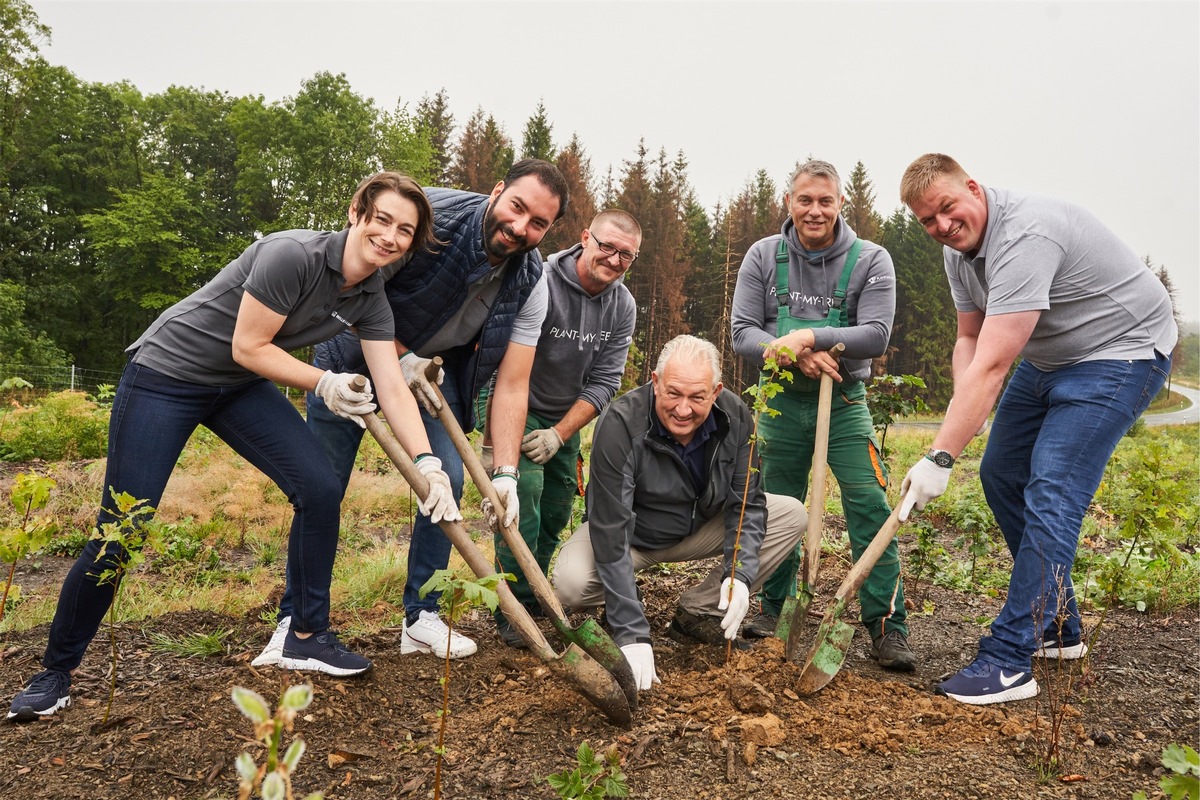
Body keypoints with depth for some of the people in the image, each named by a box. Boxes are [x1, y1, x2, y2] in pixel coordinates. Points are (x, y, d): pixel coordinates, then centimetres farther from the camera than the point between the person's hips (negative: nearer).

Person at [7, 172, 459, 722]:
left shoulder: (371, 300, -6)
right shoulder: (293, 255, -27)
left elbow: (392, 389, -10)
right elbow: (248, 347, -22)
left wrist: (428, 464, -19)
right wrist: (323, 383, -14)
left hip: (240, 387, 6)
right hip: (166, 373, -6)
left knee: (320, 490, -10)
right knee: (119, 532, -5)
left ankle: (307, 638, 7)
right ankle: (56, 671, 18)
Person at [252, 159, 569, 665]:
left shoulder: (530, 286, -18)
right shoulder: (429, 215, -29)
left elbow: (512, 386, -19)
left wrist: (505, 473, -28)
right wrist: (399, 357, -22)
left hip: (435, 366, 3)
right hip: (356, 352, -3)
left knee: (448, 480, -10)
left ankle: (421, 617, 6)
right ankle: (295, 620, 13)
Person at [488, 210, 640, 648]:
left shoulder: (623, 307, -5)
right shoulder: (541, 283, -25)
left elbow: (603, 382, -6)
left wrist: (559, 434, -16)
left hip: (567, 418, 6)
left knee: (557, 512, 9)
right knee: (523, 503, -17)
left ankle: (535, 594, 28)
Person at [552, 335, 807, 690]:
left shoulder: (735, 417, -19)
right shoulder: (620, 424, -32)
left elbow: (747, 504, -10)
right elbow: (611, 532, -34)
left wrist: (740, 574, -27)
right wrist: (632, 635, -38)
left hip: (700, 527, 5)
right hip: (634, 534, -4)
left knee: (792, 515, -11)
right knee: (572, 583, -33)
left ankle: (697, 613, -5)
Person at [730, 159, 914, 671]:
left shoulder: (870, 260, -5)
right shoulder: (763, 256, 0)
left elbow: (876, 336, -14)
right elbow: (742, 332, -5)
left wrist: (810, 336, -26)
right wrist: (795, 355, -21)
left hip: (844, 401, -2)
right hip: (782, 401, 2)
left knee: (870, 510, -11)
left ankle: (887, 627, -2)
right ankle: (776, 609, 28)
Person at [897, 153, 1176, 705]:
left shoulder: (1024, 235, -32)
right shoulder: (959, 249, -1)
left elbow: (991, 365, -38)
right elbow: (969, 339, 4)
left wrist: (941, 457, -39)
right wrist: (965, 412, -15)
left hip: (1121, 351, -10)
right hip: (1048, 358, 10)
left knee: (1050, 495, -18)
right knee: (1000, 475, 10)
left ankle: (1008, 662, -13)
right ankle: (1057, 627, 23)